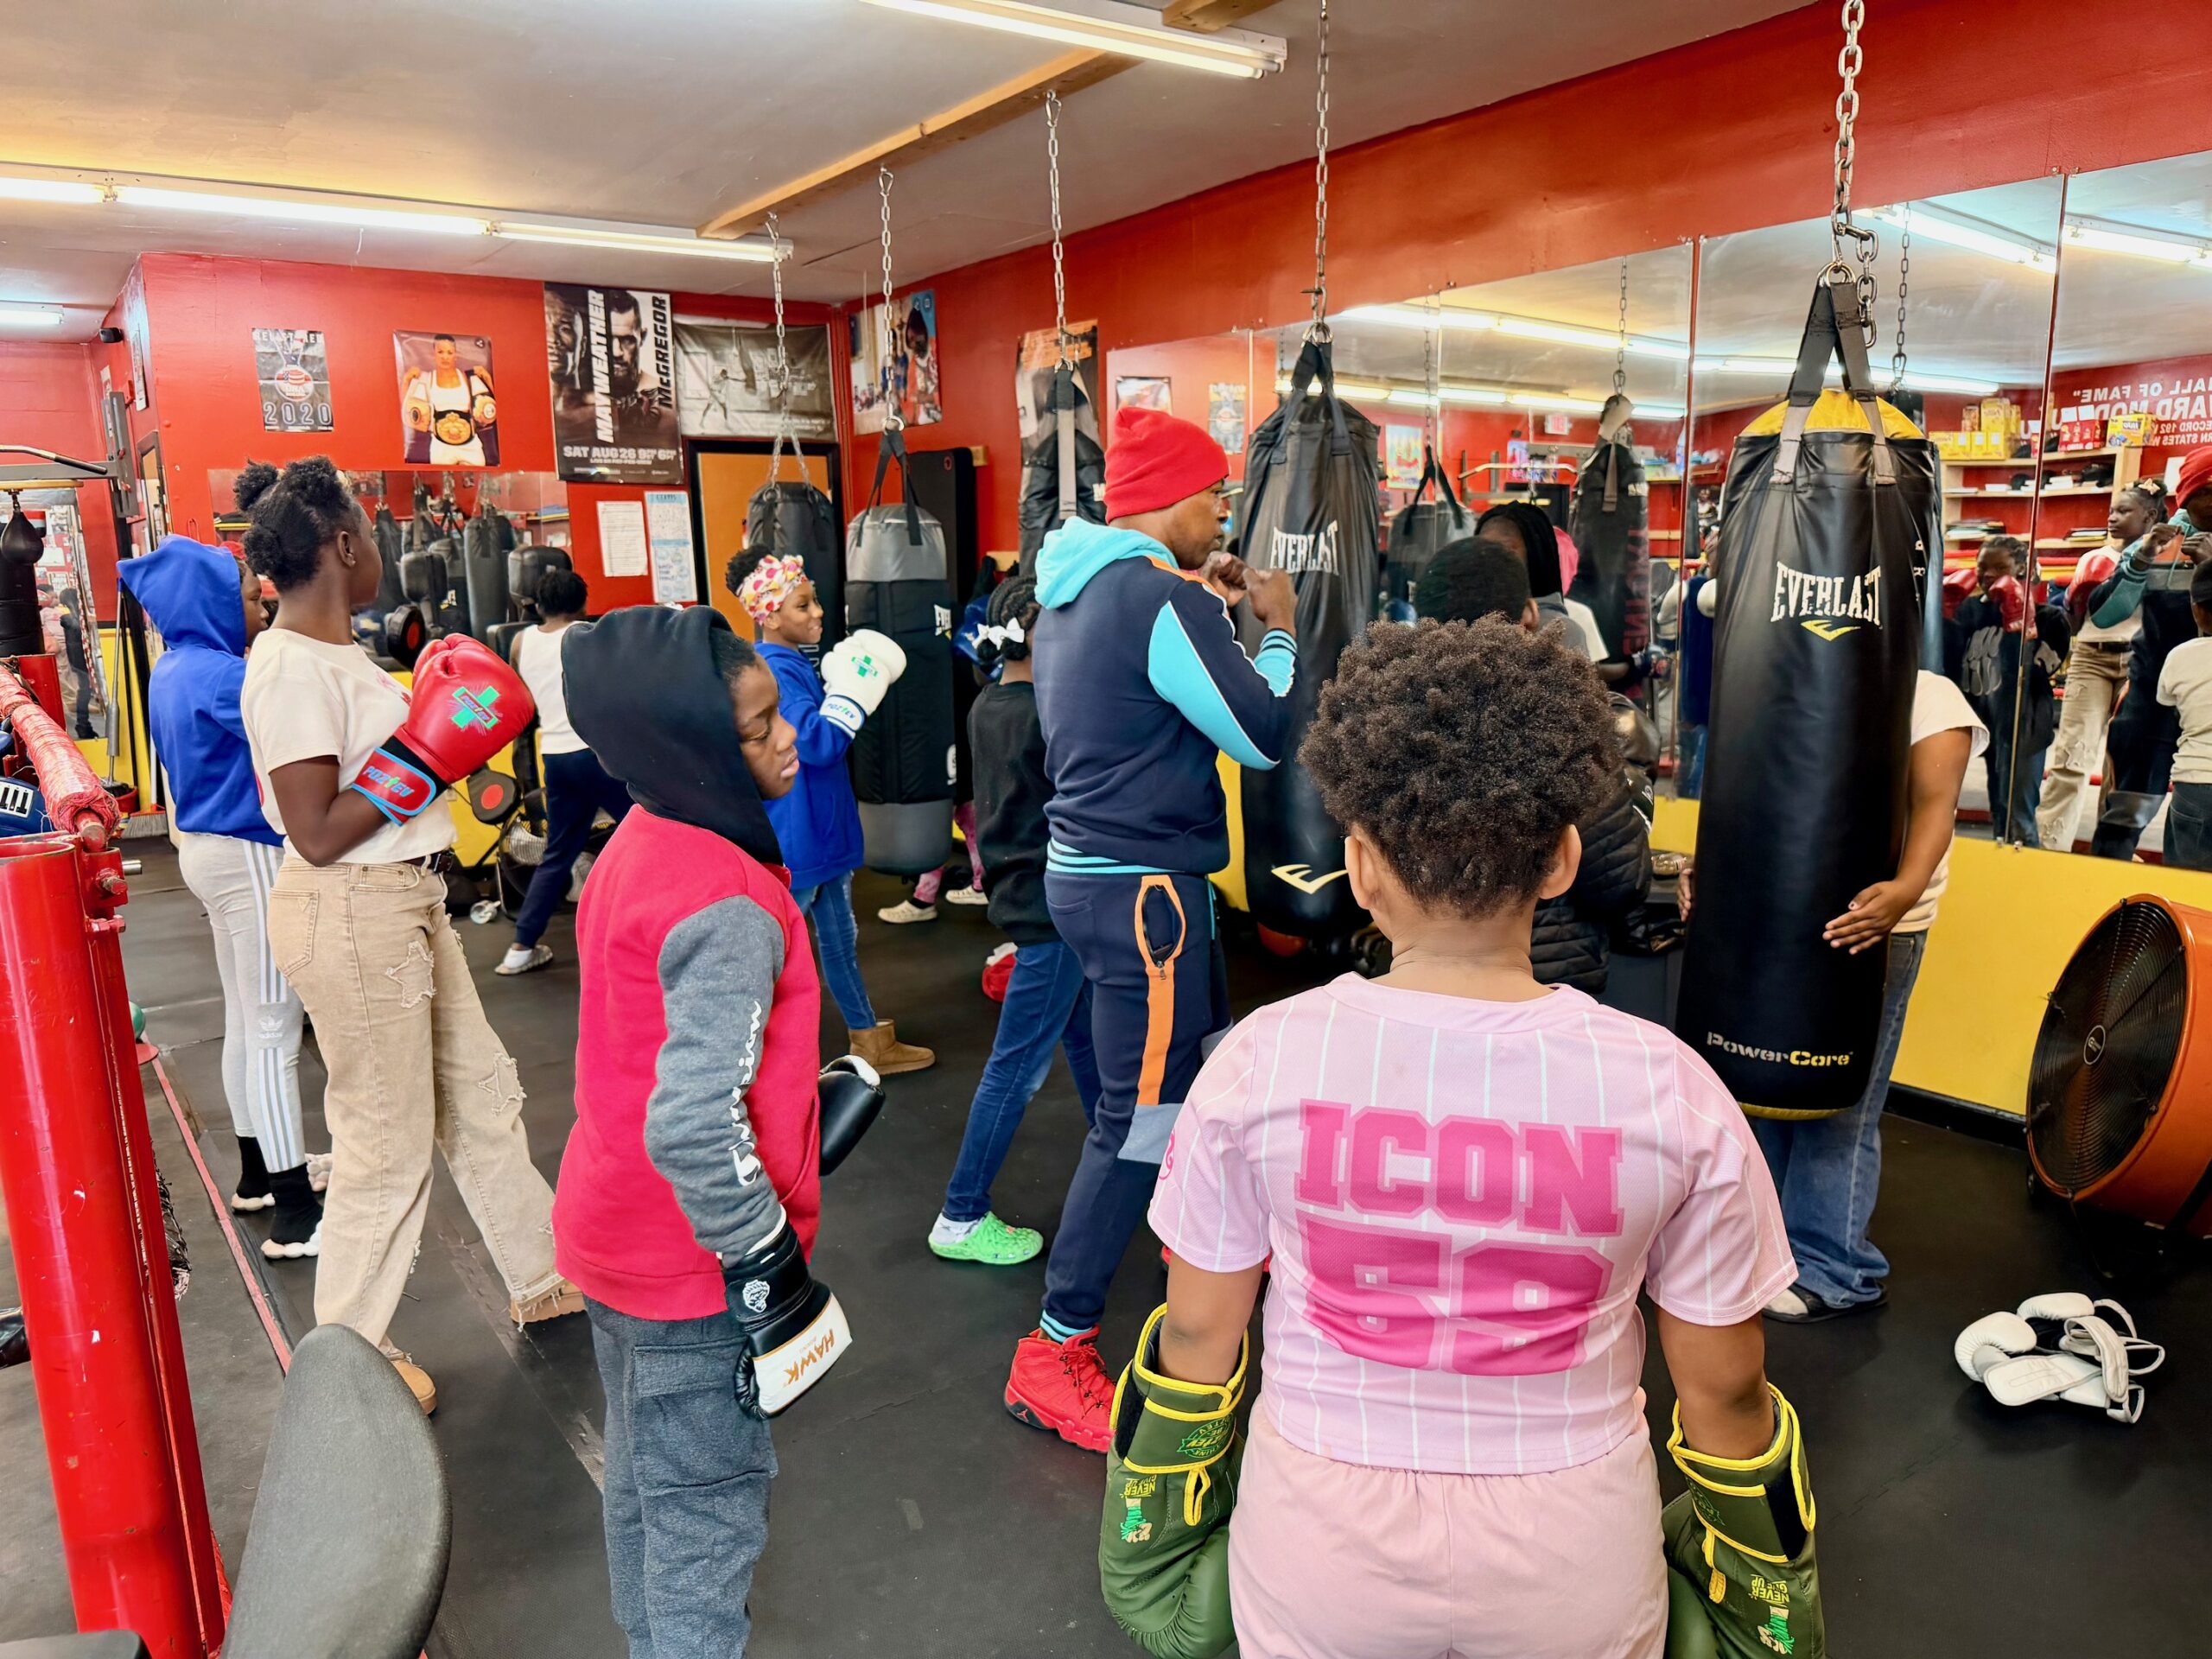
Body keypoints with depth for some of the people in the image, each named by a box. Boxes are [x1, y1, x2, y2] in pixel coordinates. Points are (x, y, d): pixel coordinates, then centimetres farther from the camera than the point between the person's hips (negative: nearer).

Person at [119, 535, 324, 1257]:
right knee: (274, 1031, -7)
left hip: (210, 847, 10)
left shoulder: (176, 671, 11)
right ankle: (295, 1217, -2)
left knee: (245, 1021, 18)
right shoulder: (220, 676, -20)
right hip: (250, 857, -10)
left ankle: (259, 1173, 31)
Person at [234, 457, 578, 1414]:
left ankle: (544, 1280, 36)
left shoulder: (336, 652, 9)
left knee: (481, 1091, 19)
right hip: (349, 916, -10)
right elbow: (318, 835, -23)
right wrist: (428, 751, -21)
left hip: (405, 903, 10)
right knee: (388, 1145, 3)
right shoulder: (293, 669, -20)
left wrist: (442, 718, 10)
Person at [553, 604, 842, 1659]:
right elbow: (694, 1132, -35)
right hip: (691, 1268, -9)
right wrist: (769, 1262, -21)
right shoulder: (729, 910, -28)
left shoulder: (640, 843, 0)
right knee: (706, 1516, 9)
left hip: (612, 1233, 9)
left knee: (643, 1475, 26)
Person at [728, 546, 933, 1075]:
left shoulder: (797, 664, 8)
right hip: (794, 838, -10)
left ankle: (871, 1042, 31)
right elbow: (818, 743, -29)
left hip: (824, 829, 10)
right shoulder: (773, 672, -21)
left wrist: (856, 685, 5)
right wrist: (854, 688, -24)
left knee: (840, 940, 19)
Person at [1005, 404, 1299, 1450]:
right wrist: (1275, 628, -2)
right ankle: (1056, 1352, 8)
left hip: (1087, 866, 10)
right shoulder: (1160, 598, -20)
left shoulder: (1073, 590, 9)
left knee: (1207, 1063, 24)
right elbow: (1267, 738, -17)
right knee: (1141, 1117, -2)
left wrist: (1207, 606, 12)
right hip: (1143, 888, -10)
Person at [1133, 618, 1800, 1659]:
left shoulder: (1261, 1061, -18)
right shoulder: (1669, 1091, -17)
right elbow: (1721, 1385, -5)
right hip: (1572, 1554, 1)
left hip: (1321, 1535, -1)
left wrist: (1185, 1489, 15)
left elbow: (1198, 1330, -5)